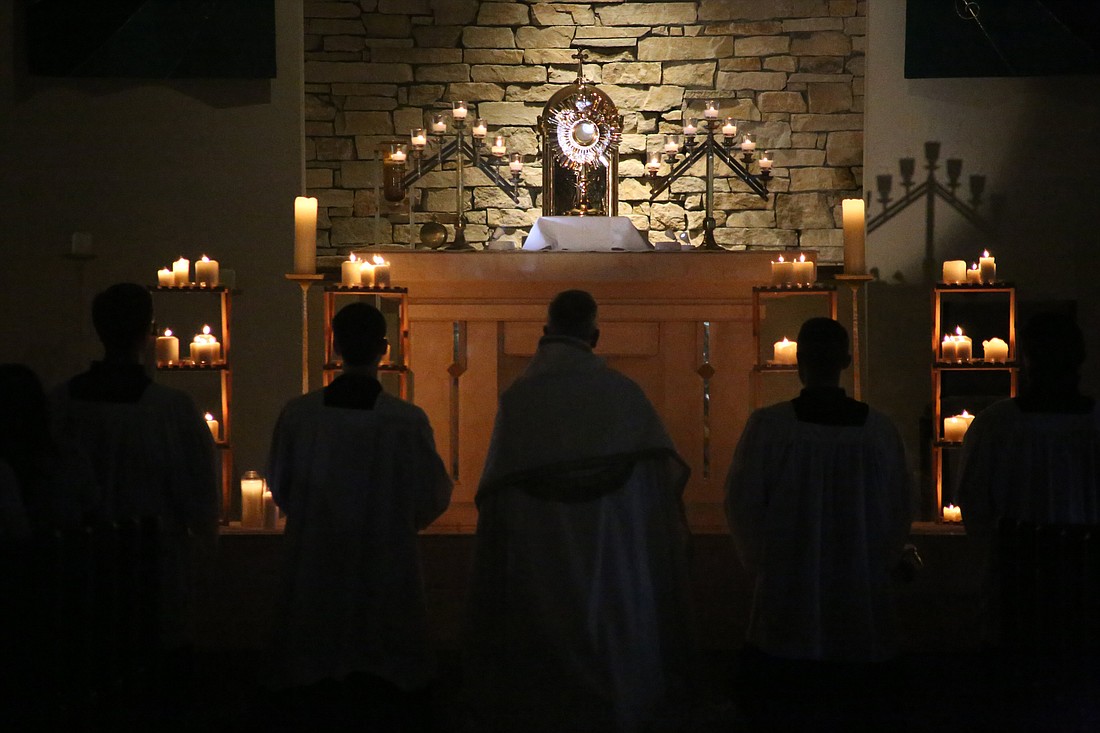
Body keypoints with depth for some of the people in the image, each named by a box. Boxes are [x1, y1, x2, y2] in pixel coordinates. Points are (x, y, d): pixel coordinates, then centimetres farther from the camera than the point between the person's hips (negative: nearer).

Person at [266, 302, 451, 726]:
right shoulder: (408, 420, -16)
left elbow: (279, 485, 4)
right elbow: (434, 497, -5)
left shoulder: (297, 413, -10)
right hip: (384, 575, -2)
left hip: (314, 570, 2)